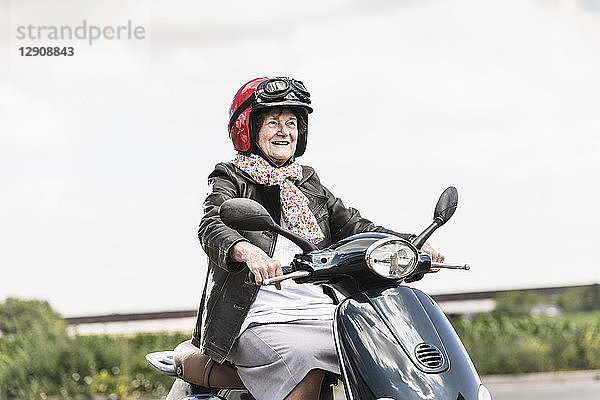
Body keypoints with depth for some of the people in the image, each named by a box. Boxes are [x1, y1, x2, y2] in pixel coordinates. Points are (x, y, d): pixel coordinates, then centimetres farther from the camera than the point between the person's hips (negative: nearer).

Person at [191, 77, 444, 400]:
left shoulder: (308, 183, 24)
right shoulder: (230, 179, 8)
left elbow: (354, 226, 17)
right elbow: (212, 228, -12)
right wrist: (247, 250, -37)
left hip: (320, 317, 5)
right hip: (258, 322, -5)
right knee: (303, 360, -36)